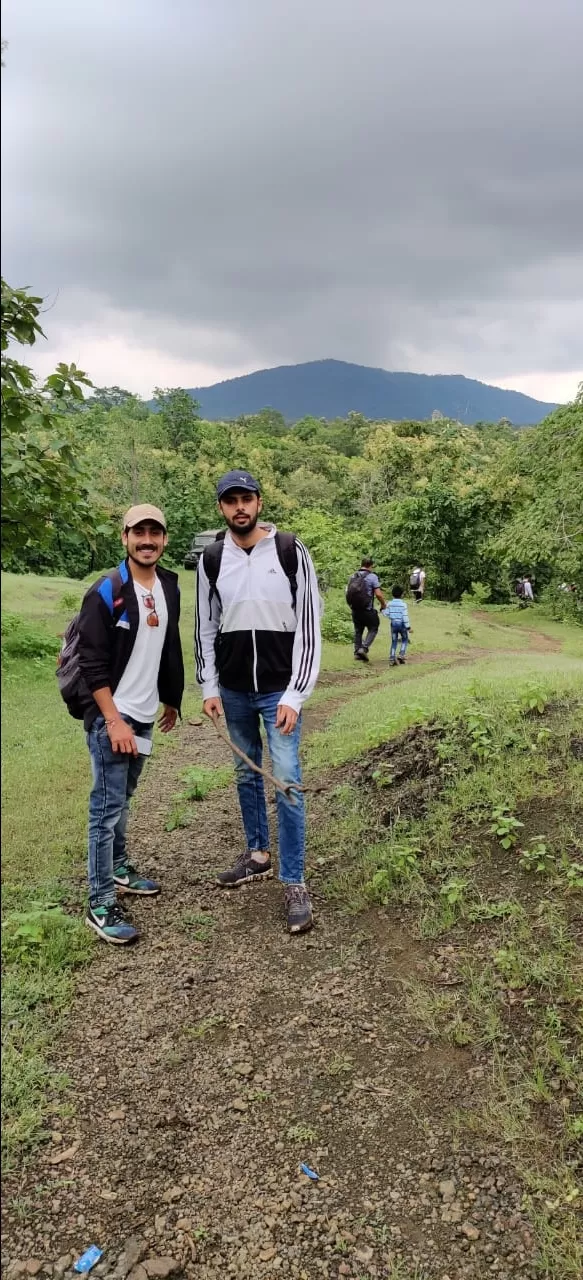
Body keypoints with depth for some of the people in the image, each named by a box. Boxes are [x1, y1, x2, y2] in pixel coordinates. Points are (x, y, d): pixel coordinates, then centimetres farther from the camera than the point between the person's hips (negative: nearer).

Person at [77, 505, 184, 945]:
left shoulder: (169, 586, 7)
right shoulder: (106, 591, -14)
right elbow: (92, 664, -17)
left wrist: (172, 699, 21)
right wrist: (113, 720, -20)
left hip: (144, 714, 7)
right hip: (111, 716, -7)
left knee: (124, 798, 20)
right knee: (108, 806, -5)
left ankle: (119, 867, 37)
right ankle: (101, 905, 2)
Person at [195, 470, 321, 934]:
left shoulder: (291, 552, -9)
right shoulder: (212, 560, 1)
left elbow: (309, 626, -10)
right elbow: (205, 627, 8)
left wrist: (295, 695, -14)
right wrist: (209, 687, 2)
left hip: (279, 689, -4)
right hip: (234, 690, 4)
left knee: (287, 781, -5)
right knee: (247, 774, 17)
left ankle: (295, 884, 5)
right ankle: (258, 855, 35)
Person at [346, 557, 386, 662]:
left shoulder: (353, 576, 7)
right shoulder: (372, 576, -11)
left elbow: (348, 592, 12)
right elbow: (378, 594, -15)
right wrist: (383, 604, 1)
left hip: (355, 609, 6)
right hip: (367, 610, -6)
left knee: (358, 631, 16)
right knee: (373, 629, 8)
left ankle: (357, 652, 17)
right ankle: (364, 648, -6)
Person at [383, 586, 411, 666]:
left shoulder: (389, 604, 0)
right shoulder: (403, 604, -10)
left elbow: (386, 614, 2)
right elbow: (405, 616, -13)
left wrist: (383, 609, 23)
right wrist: (408, 626, -10)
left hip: (393, 624, 3)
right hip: (401, 624, -3)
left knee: (394, 641, 9)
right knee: (405, 640, 15)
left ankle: (392, 659, 0)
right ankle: (401, 655, 0)